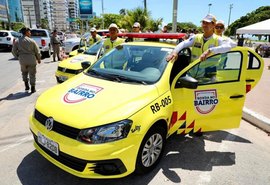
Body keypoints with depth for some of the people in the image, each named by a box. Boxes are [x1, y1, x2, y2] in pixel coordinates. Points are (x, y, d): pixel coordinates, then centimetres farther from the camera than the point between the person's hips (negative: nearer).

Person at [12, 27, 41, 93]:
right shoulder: (31, 41, -4)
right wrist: (39, 59, 13)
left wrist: (18, 57, 22)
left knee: (24, 72, 23)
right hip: (31, 59, -3)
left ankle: (26, 86, 18)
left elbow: (14, 51, 5)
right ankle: (33, 88, 10)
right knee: (32, 74, 6)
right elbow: (37, 51, -1)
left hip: (22, 60, 3)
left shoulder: (17, 41, 4)